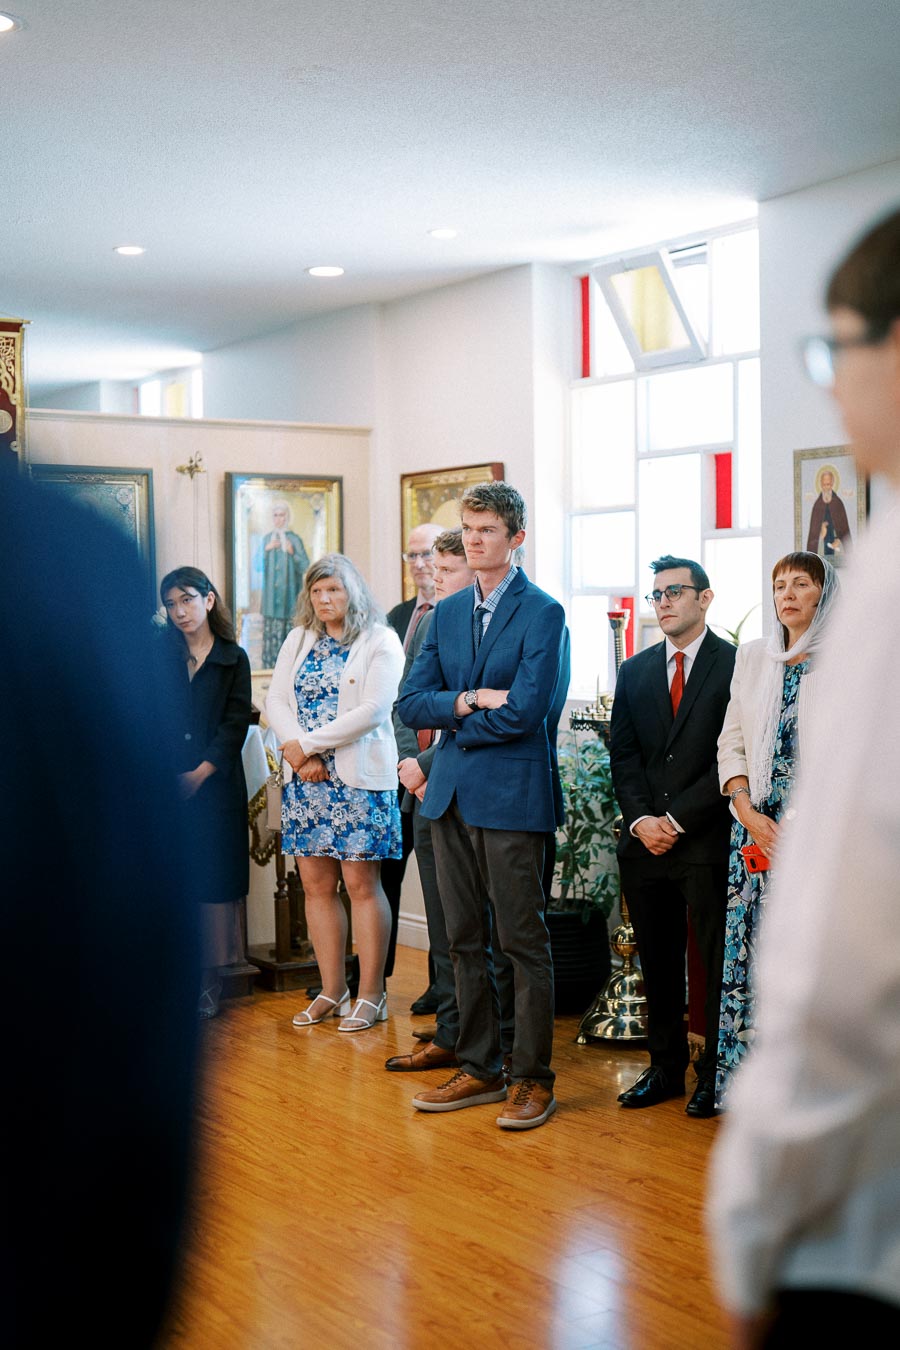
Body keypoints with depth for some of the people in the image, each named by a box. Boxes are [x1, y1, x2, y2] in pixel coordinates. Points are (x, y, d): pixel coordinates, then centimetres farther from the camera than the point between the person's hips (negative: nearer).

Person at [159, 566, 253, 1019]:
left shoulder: (233, 659, 7)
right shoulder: (158, 655, 11)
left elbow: (236, 723, 0)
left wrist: (201, 773, -10)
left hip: (215, 784, -1)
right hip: (164, 785, 1)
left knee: (215, 879, -1)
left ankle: (210, 979, 5)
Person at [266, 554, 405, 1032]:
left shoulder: (381, 641, -2)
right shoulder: (298, 640, 14)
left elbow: (373, 710, -12)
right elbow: (275, 701, 7)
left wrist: (309, 745, -13)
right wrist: (300, 754, -10)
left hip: (359, 777, -5)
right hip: (306, 779, 5)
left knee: (361, 884, -4)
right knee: (316, 884, 6)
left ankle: (371, 994, 4)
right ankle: (332, 991, 15)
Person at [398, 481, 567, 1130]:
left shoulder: (543, 613, -6)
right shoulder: (447, 613, 13)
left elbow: (524, 712, -16)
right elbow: (412, 704, 7)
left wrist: (453, 725, -4)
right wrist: (468, 700, -10)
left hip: (511, 794, -6)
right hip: (450, 796, 7)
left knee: (524, 942, 1)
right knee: (466, 941, 12)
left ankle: (534, 1077, 10)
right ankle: (479, 1068, 23)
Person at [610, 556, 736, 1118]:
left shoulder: (737, 665, -3)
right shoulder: (635, 671, 14)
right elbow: (623, 754, 10)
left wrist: (678, 819, -11)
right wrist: (641, 819, -5)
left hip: (708, 840, -5)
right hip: (645, 839, 5)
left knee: (717, 962, 1)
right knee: (658, 962, 10)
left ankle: (716, 1074, 11)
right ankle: (666, 1069, 20)